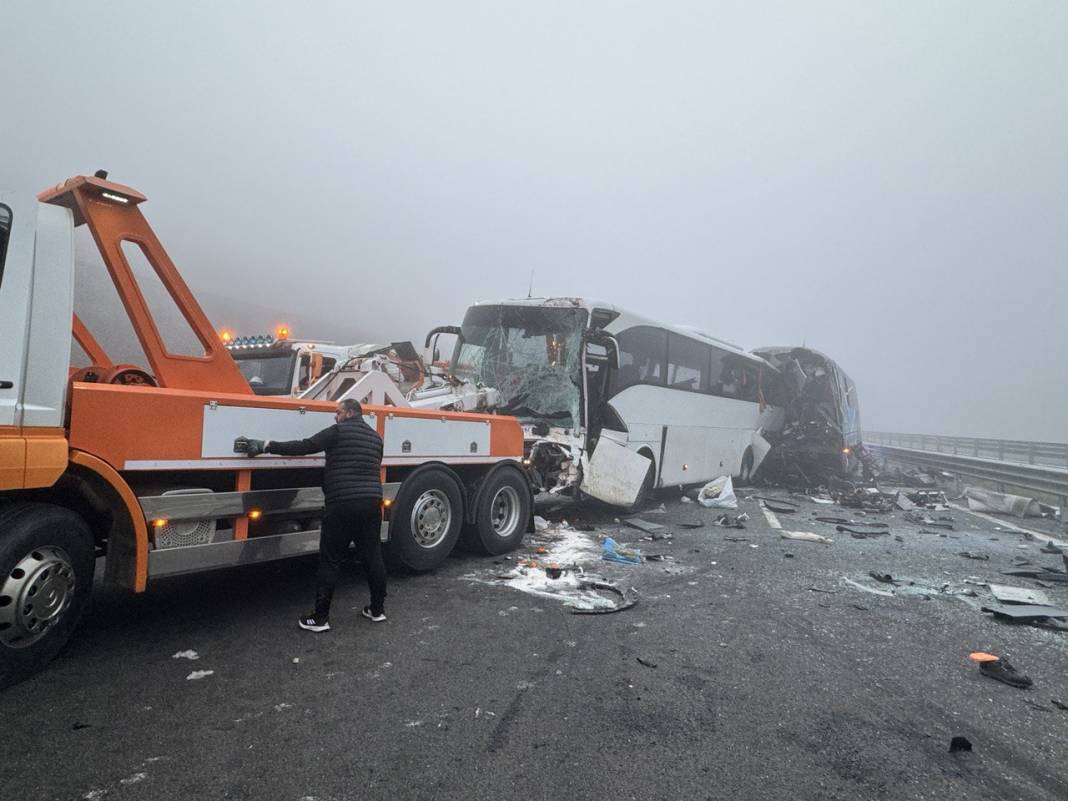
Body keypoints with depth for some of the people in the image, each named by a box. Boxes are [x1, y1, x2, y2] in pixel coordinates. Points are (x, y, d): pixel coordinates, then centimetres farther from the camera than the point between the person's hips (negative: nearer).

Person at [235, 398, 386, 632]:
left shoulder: (339, 431, -4)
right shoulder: (375, 437, 17)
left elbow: (304, 447, -11)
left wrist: (265, 446, -8)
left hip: (343, 505, -6)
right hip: (372, 503, 6)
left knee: (330, 562, 2)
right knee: (373, 558, 13)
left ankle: (320, 618, 9)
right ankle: (378, 609, 22)